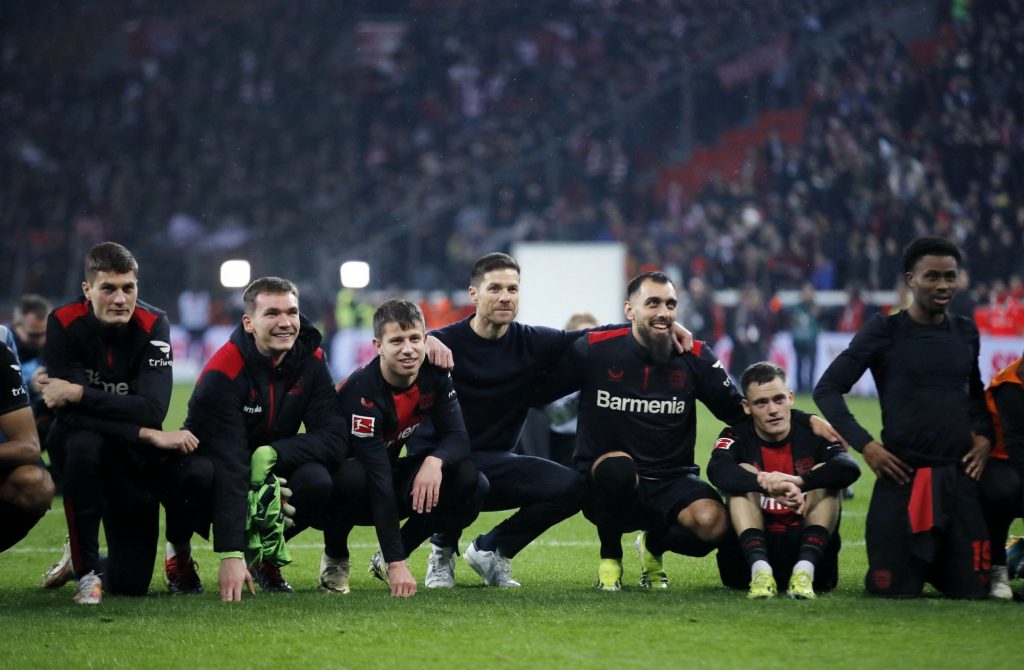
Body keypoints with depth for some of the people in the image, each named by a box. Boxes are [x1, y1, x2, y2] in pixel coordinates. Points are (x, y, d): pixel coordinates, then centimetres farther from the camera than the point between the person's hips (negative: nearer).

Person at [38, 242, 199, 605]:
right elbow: (72, 413, -25)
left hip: (134, 458, 1)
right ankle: (86, 569, -21)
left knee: (130, 583, -5)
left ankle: (81, 559, 34)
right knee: (83, 445, -41)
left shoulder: (153, 326, -15)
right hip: (76, 440, -1)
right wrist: (150, 435, -31)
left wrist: (78, 393, -32)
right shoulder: (64, 323, -17)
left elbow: (152, 409, -28)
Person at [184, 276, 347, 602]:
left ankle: (265, 556, 1)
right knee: (196, 474, -39)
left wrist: (272, 454, -31)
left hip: (271, 473, 4)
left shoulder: (311, 360, -10)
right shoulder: (224, 372, -26)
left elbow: (335, 439, -15)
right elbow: (229, 468, -34)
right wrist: (230, 555, -40)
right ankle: (179, 550, -5)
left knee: (318, 481, -28)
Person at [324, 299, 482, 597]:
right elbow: (379, 483, -34)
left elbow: (457, 436, -12)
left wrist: (435, 461, -39)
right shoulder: (362, 393, -30)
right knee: (353, 476, -41)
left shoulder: (433, 374, -11)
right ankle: (335, 560, -8)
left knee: (468, 479, -19)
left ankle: (385, 561, 0)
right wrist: (398, 564, -38)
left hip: (394, 473, 6)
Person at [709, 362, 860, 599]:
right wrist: (769, 485, -41)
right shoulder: (737, 437, 0)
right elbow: (718, 471, -24)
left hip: (804, 550, 0)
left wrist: (797, 481, -40)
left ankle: (805, 571, -32)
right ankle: (760, 570, -33)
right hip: (751, 554, 0)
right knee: (743, 474, -16)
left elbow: (849, 468, -22)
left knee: (823, 473, -16)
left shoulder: (812, 434, 0)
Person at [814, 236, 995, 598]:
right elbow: (827, 389, -2)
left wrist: (984, 436, 9)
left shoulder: (965, 331, 12)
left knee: (972, 589, -1)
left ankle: (931, 562, 33)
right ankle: (912, 562, 33)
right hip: (903, 476, -3)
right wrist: (865, 444, -11)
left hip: (959, 476, 4)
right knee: (894, 590, -3)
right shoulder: (885, 330, -2)